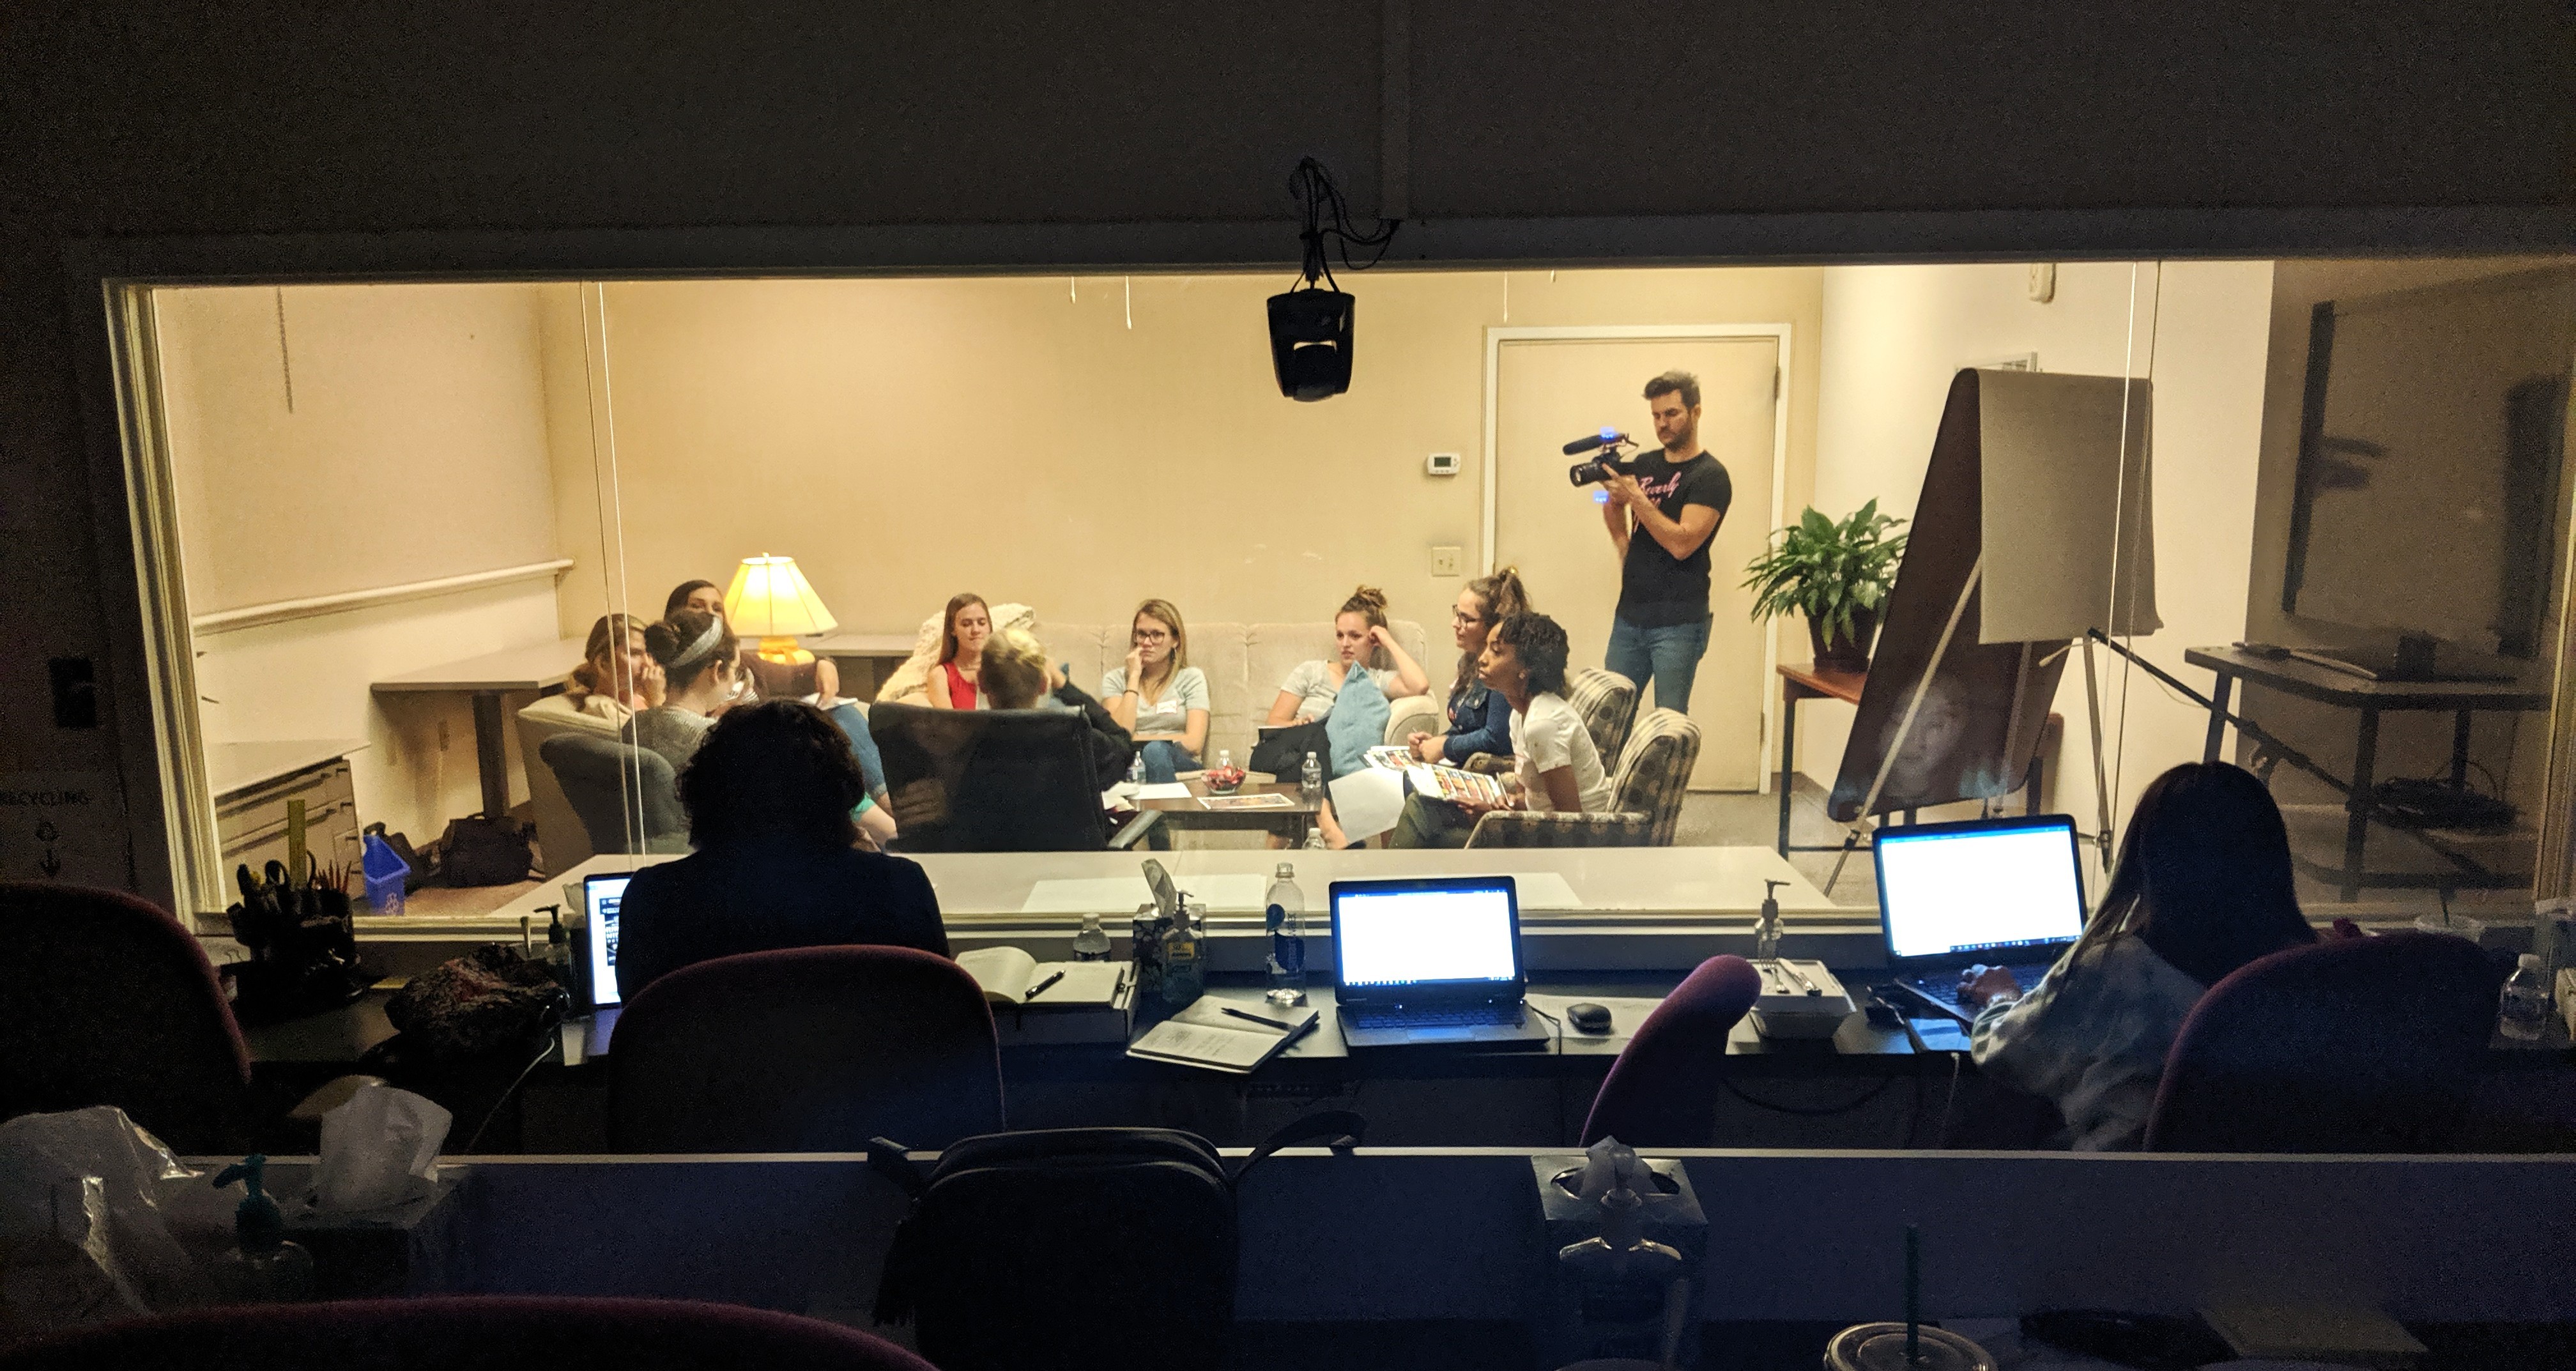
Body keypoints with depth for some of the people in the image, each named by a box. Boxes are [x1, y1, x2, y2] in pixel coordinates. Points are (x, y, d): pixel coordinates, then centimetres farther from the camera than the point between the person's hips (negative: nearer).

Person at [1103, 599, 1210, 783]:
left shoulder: (1191, 678, 10)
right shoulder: (1115, 679, 13)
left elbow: (1194, 743, -4)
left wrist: (1136, 741, -3)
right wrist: (1134, 677, -2)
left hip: (1180, 765, 0)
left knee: (1155, 751, -34)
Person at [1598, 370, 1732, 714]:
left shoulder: (1711, 476, -6)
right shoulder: (1643, 464, 13)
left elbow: (1682, 543, -17)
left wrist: (1635, 496, -19)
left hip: (1678, 623, -6)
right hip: (1629, 614, 6)